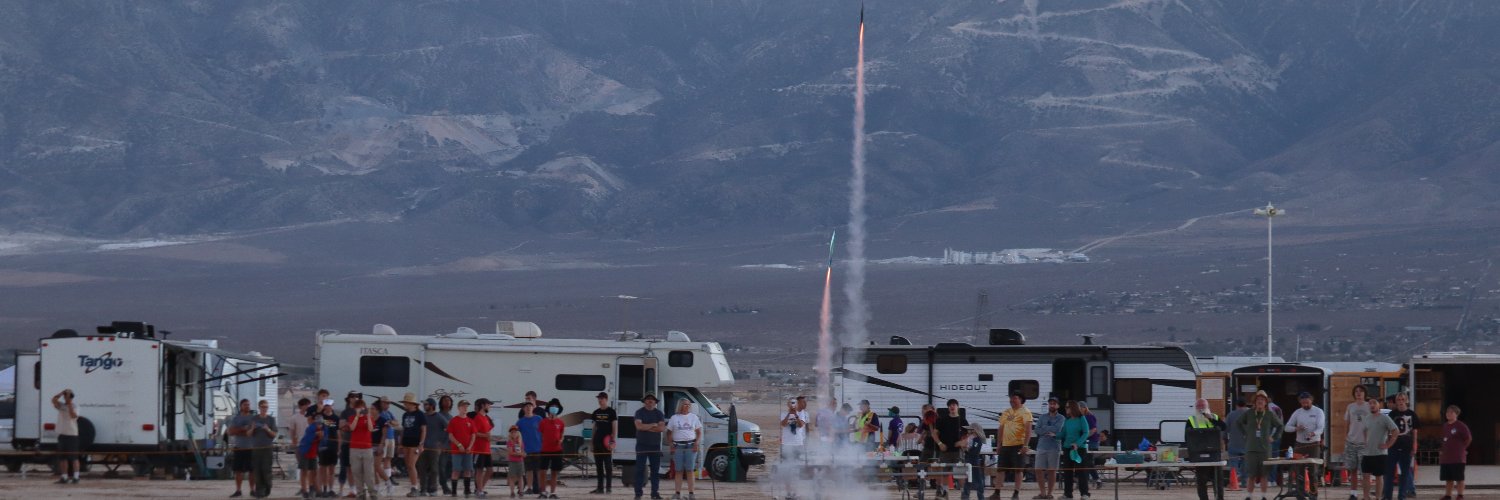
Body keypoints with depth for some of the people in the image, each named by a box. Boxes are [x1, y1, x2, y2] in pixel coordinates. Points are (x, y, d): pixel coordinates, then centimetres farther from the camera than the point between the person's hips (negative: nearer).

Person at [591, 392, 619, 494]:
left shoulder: (612, 412, -3)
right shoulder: (596, 412, 14)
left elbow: (615, 427, -6)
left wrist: (613, 441, -15)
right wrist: (591, 441, 15)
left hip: (607, 442, -6)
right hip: (597, 441, 6)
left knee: (608, 465, -5)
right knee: (598, 466, 7)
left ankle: (609, 487, -3)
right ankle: (600, 487, 11)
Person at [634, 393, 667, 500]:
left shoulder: (659, 413, 9)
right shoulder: (639, 412, 3)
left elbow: (662, 427, -5)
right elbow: (638, 425, -14)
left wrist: (646, 427, -10)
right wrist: (653, 425, -10)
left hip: (655, 445, 3)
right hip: (642, 445, -3)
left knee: (655, 470, 3)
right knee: (640, 470, -5)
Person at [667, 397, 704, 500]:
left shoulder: (693, 417, 9)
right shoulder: (674, 418, 7)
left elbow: (699, 432, 10)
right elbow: (669, 433, 7)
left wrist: (697, 443, -4)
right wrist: (671, 446, -5)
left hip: (691, 446, 0)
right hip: (678, 446, 0)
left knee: (690, 470, -1)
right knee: (679, 471, 1)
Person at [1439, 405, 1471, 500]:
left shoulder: (1461, 426, -9)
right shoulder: (1445, 426, 12)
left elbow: (1469, 438, -9)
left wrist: (1462, 448, -5)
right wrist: (1441, 450, 14)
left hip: (1457, 458, -7)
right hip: (1445, 458, 7)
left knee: (1459, 478, -1)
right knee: (1448, 478, 11)